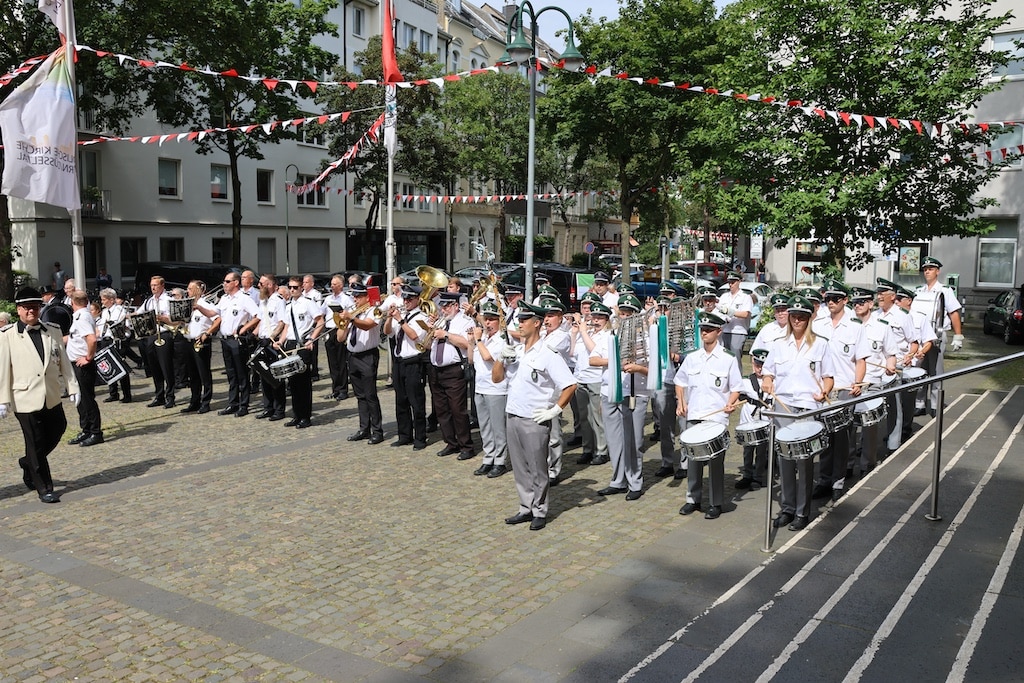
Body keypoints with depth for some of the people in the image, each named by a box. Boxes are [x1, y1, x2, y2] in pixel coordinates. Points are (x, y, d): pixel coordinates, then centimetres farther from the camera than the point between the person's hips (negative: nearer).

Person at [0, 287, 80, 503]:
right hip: (25, 399, -4)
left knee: (56, 432, 14)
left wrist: (72, 388, 6)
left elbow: (64, 362, 9)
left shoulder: (53, 331, 6)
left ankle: (28, 463, 41)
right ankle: (44, 489, 15)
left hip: (52, 398, 4)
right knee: (35, 444, 3)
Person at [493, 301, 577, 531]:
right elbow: (496, 378, 13)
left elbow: (570, 385, -14)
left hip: (535, 421, -6)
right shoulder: (514, 352, 9)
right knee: (520, 468, 14)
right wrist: (503, 359, -4)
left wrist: (554, 410, -15)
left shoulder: (548, 355, -11)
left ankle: (540, 511, 17)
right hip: (512, 418, 6)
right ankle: (526, 508, 25)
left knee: (537, 468, 5)